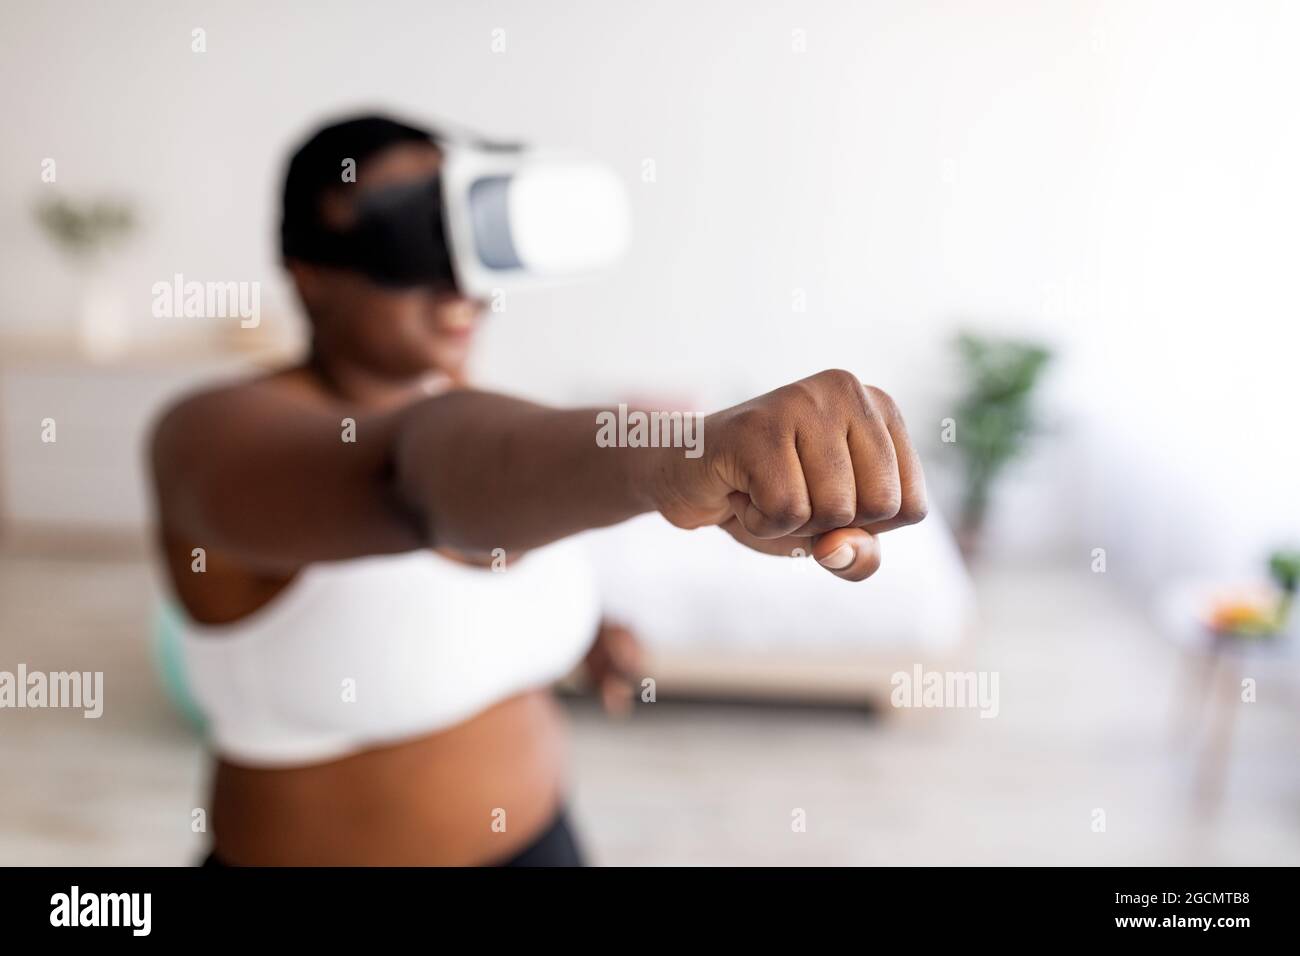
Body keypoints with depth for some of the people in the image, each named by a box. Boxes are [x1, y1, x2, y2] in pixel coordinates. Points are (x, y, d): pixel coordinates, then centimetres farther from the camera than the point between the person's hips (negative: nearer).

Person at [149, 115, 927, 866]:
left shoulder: (484, 414, -2)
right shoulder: (222, 430, -22)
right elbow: (420, 467, -43)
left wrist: (585, 624, -2)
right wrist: (673, 452, -59)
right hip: (317, 849, -5)